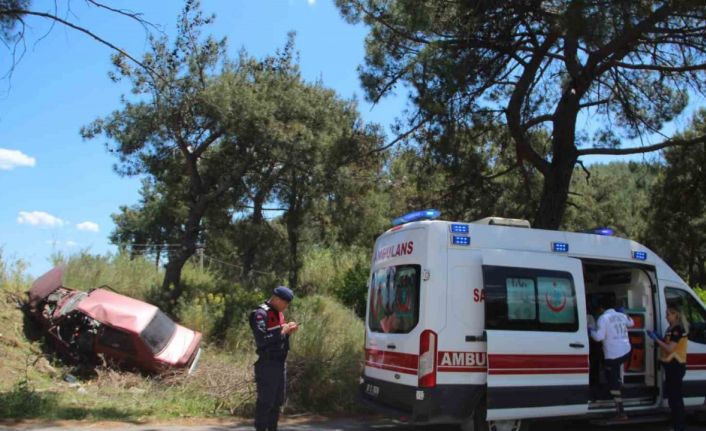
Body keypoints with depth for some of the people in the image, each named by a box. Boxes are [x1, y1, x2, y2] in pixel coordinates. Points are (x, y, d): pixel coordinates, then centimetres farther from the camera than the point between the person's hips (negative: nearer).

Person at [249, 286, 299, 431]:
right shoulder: (260, 314, -15)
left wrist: (288, 331, 2)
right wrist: (282, 331, -20)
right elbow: (261, 339, -26)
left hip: (280, 363, 9)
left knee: (278, 401, 16)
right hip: (267, 364, -9)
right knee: (265, 401, -2)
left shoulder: (279, 313, 13)